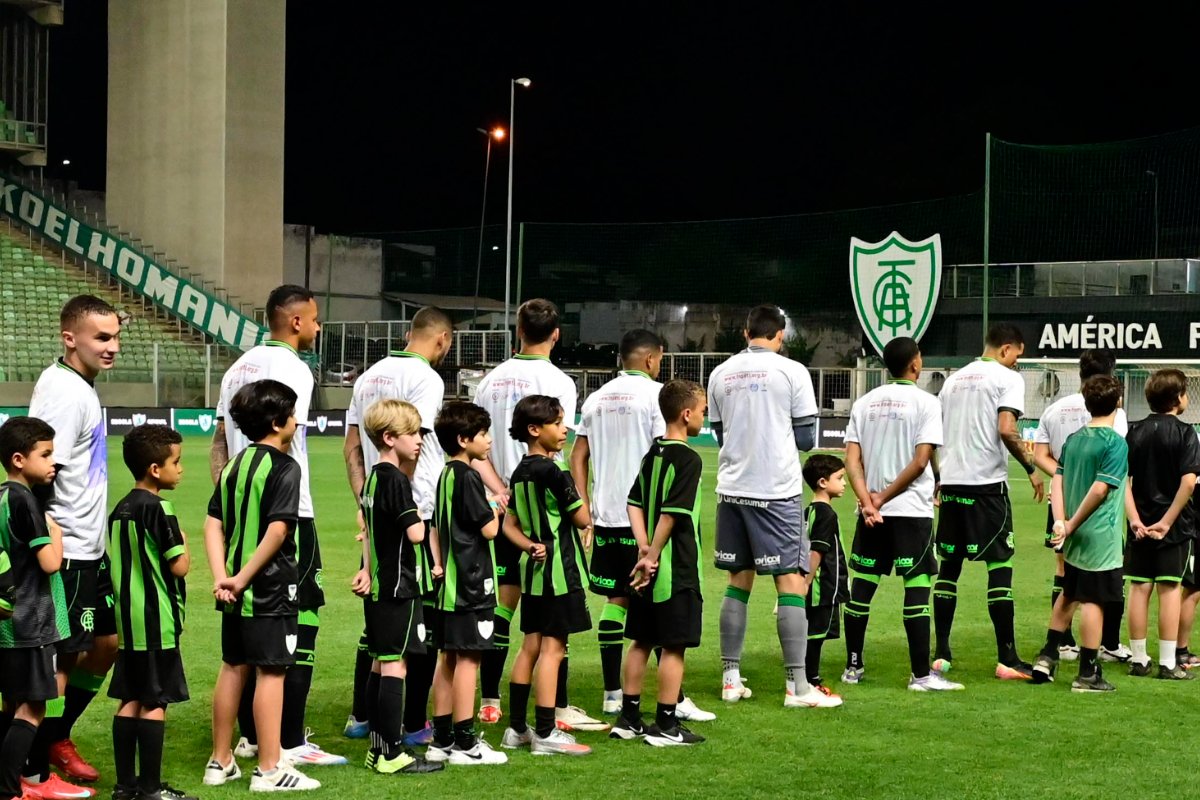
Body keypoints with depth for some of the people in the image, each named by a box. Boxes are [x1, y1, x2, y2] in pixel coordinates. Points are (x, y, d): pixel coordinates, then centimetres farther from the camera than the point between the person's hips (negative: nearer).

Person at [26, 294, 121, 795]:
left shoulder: (80, 387, 12)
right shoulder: (64, 392, -18)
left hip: (88, 551, 10)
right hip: (66, 553, -10)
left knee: (106, 643, 17)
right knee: (63, 658, -2)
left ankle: (56, 739, 31)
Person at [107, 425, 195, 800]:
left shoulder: (120, 510, 11)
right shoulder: (158, 508, -15)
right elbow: (180, 566, -17)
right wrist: (185, 544, 1)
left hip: (129, 620, 8)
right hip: (156, 621, -8)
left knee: (130, 700, 11)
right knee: (154, 702, -3)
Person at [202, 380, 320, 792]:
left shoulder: (235, 465, 11)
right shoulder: (284, 467, -11)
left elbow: (213, 524, 5)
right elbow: (278, 528, -21)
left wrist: (221, 576, -3)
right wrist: (244, 577, -17)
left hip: (236, 589, 8)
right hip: (270, 588, -8)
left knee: (233, 667, 15)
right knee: (271, 672, -2)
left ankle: (220, 762, 23)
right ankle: (270, 769, 2)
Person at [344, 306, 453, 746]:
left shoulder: (370, 376, 13)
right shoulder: (426, 378, -11)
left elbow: (351, 448, 15)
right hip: (418, 512, -8)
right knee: (424, 620, 1)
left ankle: (362, 714, 22)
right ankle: (414, 724, 4)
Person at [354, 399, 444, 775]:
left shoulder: (373, 478, 13)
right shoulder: (396, 480, -16)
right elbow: (415, 533, -23)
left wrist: (367, 569, 10)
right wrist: (421, 517, -4)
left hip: (377, 587, 10)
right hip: (398, 587, -10)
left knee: (380, 664, 12)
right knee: (395, 666, -7)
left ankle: (378, 749, 17)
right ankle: (394, 754, -5)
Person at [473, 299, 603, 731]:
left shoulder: (492, 379, 9)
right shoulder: (557, 381, -8)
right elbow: (551, 450, -13)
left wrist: (501, 490, 0)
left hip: (506, 506, 6)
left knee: (503, 600, 11)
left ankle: (489, 702, 15)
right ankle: (559, 708, 1)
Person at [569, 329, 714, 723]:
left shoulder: (597, 398, 12)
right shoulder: (655, 393, -7)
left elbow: (577, 457, 12)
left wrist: (586, 508, 16)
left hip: (606, 516, 6)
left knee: (615, 600, 12)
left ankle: (612, 694, 13)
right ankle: (675, 699, 0)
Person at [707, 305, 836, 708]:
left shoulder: (720, 374, 8)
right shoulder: (792, 371, -5)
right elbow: (806, 438, -2)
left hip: (732, 489, 5)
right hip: (777, 489, -5)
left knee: (738, 581, 12)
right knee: (791, 581, -2)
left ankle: (730, 678, 13)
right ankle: (797, 686, -4)